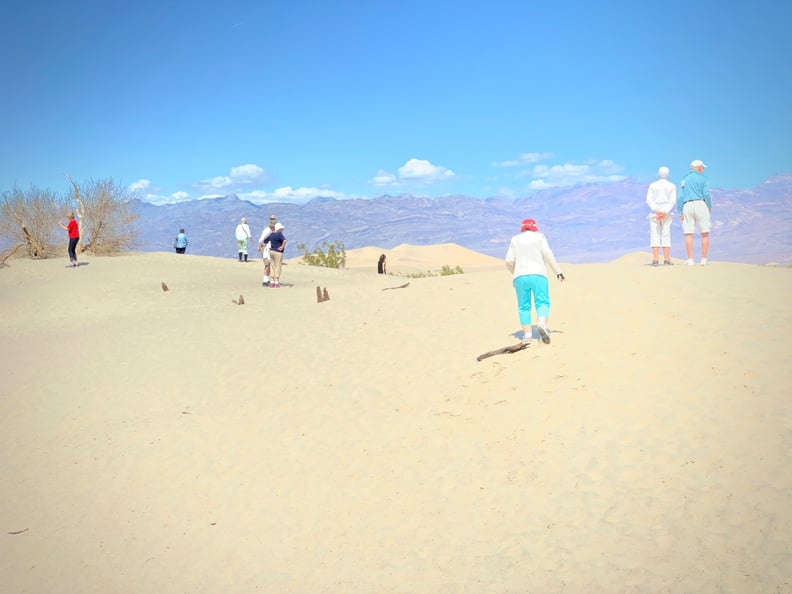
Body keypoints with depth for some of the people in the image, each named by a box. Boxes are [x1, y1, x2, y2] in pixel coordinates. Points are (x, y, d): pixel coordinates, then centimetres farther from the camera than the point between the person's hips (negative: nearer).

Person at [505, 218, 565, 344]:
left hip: (520, 277, 2)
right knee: (542, 303, -4)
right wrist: (558, 271, -1)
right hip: (538, 275, -2)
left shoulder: (515, 239, 14)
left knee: (524, 306, 8)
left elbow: (509, 261, 7)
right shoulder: (539, 236, 10)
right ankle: (542, 324, -31)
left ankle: (527, 334, 0)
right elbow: (548, 255, -3)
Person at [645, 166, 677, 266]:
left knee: (655, 235, -2)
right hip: (667, 214, 0)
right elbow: (673, 202, -7)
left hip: (654, 213, 0)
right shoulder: (672, 186, 6)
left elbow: (649, 200, -5)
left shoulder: (652, 185, 7)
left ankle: (655, 260, -11)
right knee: (666, 236, 1)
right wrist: (664, 212, -14)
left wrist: (656, 211, -13)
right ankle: (666, 260, -6)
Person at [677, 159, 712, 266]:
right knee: (705, 234, 2)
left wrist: (680, 212, 7)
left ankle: (690, 260, -8)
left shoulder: (684, 179, 17)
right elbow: (706, 194, -5)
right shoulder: (703, 178, 6)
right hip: (700, 204, -3)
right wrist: (710, 207, 9)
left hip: (687, 206, 3)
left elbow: (680, 196, 8)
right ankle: (704, 259, -3)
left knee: (688, 234, -2)